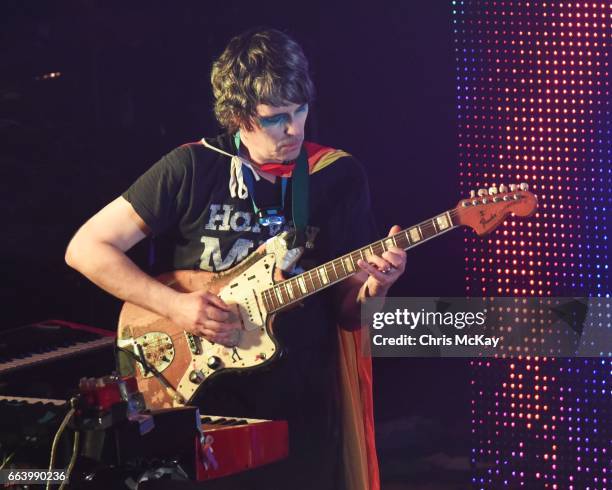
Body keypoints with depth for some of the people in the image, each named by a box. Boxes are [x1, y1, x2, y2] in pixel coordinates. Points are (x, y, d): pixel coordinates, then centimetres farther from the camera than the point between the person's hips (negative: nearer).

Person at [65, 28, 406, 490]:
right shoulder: (193, 168, -4)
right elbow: (87, 248, -4)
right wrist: (174, 305, -14)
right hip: (204, 395, -1)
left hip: (302, 401, 2)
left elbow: (347, 312, 4)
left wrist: (372, 287, -19)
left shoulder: (339, 176, 2)